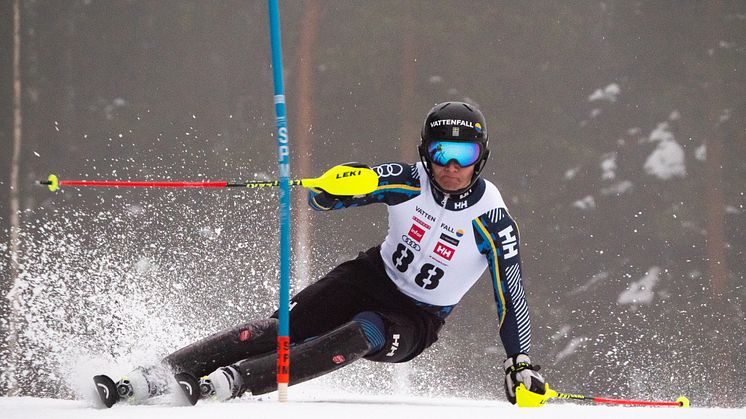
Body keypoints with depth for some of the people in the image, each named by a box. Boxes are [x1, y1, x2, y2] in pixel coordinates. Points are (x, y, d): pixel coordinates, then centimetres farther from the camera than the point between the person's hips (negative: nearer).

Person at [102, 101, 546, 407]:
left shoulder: (491, 220, -18)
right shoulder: (409, 181, -11)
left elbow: (511, 295, -13)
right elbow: (322, 198, -10)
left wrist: (522, 366, -20)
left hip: (417, 322, -3)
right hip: (372, 277, 3)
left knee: (364, 333, -36)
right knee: (284, 327, -21)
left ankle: (234, 381, -43)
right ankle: (157, 375, -25)